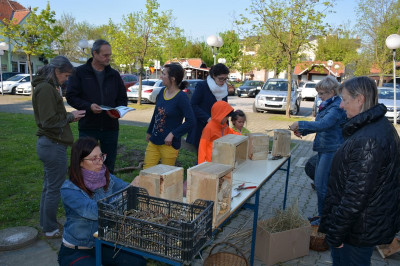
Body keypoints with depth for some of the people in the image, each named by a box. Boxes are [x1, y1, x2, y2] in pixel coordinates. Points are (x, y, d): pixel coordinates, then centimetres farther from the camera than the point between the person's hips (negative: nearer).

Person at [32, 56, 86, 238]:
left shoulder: (47, 87, 15)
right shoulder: (46, 89, -17)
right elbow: (49, 121, -22)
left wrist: (69, 116, 6)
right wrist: (70, 117, -10)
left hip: (47, 143, 10)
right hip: (53, 145, -10)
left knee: (49, 187, 19)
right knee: (55, 188, 2)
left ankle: (46, 225, 32)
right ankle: (50, 229, 15)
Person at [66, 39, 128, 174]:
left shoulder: (114, 74, 10)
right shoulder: (80, 72, 0)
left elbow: (123, 98, 14)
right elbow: (71, 96, -3)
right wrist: (88, 106, -19)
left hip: (110, 127, 3)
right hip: (88, 128, -3)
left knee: (109, 166, 12)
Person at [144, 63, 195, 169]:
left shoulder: (181, 97, -15)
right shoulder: (162, 92, 5)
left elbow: (190, 121, -19)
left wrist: (173, 134, -20)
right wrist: (149, 132, 25)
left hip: (169, 144, -6)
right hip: (153, 141, 7)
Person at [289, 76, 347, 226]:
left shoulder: (337, 107, -18)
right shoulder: (327, 105, 13)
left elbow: (323, 124, -30)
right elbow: (320, 125, 20)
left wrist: (300, 124, -27)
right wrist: (303, 131, 5)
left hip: (331, 150, -10)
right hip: (324, 149, 10)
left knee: (322, 186, -3)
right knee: (319, 184, 17)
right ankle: (322, 215, 31)